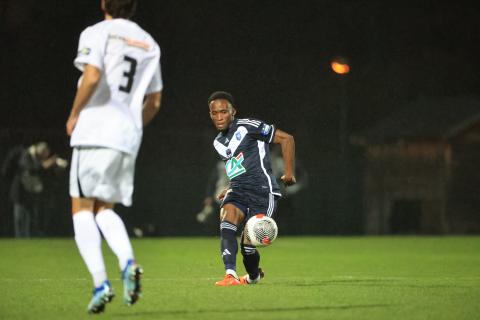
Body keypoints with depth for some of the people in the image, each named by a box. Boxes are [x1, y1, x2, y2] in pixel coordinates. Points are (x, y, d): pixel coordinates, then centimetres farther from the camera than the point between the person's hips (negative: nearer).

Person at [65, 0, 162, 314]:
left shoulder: (96, 33, -3)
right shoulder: (149, 44, 17)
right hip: (129, 138, 6)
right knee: (105, 209, 15)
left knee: (82, 208, 1)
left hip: (95, 132, -6)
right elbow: (154, 102, 19)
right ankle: (128, 262, -13)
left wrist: (74, 114, -6)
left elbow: (92, 77, -19)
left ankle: (100, 282, -13)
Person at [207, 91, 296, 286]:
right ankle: (230, 275, -36)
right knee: (226, 221, -26)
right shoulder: (218, 142, 18)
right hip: (238, 191, 6)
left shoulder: (248, 127, -6)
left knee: (247, 244, -11)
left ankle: (254, 276, 21)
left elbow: (286, 138, -5)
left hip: (263, 191, -6)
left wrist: (289, 171, -9)